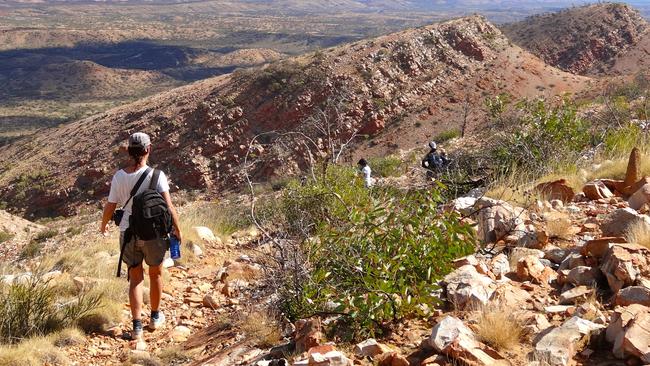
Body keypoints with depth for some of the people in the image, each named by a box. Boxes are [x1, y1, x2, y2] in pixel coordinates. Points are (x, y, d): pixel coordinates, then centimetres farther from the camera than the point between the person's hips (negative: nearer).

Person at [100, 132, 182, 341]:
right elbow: (168, 206, -16)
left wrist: (104, 225, 21)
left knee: (135, 279, 14)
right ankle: (155, 317, 36)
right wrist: (177, 230, -3)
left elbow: (110, 208, 2)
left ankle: (137, 327, 9)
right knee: (155, 274, 20)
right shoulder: (156, 175, -14)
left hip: (128, 233, 2)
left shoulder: (119, 177, -5)